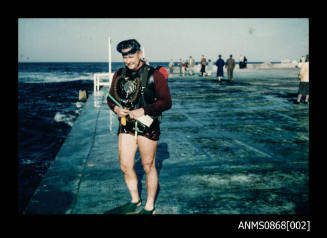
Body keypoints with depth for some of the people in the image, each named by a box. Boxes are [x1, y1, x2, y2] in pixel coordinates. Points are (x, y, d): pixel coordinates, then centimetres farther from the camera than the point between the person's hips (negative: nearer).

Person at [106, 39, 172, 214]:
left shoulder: (154, 75, -9)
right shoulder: (119, 74, 6)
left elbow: (166, 102, -11)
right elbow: (111, 98, 15)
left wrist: (143, 111, -20)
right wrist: (116, 108, -8)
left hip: (147, 126, -5)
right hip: (126, 126, 5)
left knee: (148, 167, 7)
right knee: (125, 166, 9)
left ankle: (149, 207, 23)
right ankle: (135, 201, 31)